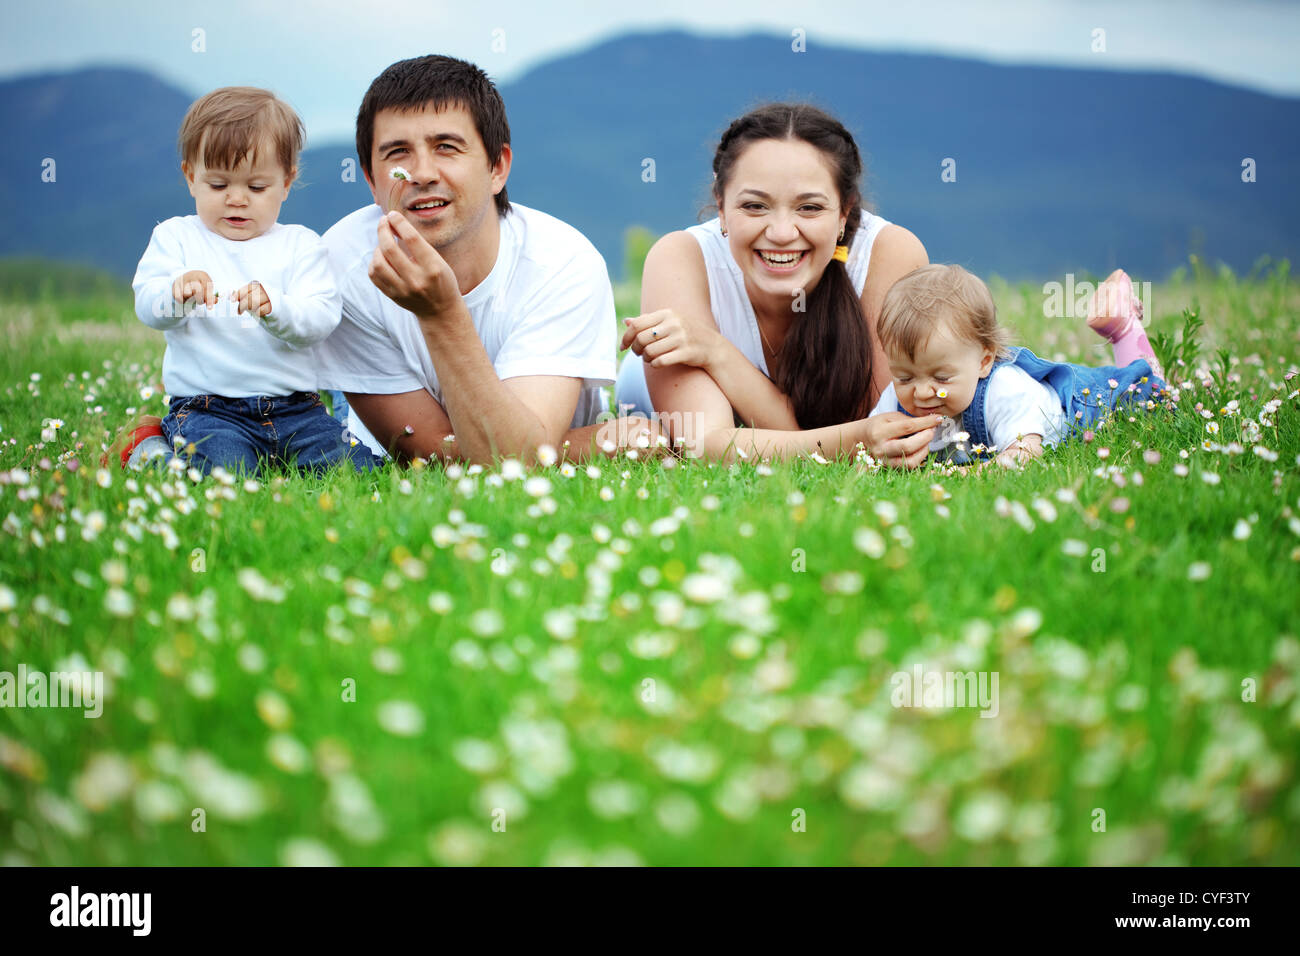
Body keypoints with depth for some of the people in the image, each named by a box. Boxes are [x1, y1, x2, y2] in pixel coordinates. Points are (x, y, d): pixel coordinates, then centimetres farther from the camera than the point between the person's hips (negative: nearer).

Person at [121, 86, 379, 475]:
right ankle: (152, 448, -3)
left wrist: (274, 307, -29)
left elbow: (321, 319, -6)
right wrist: (177, 291, -30)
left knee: (356, 467, -17)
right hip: (205, 408, -2)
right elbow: (147, 308, -5)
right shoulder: (175, 237, 10)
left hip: (294, 409, 3)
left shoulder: (300, 245, 10)